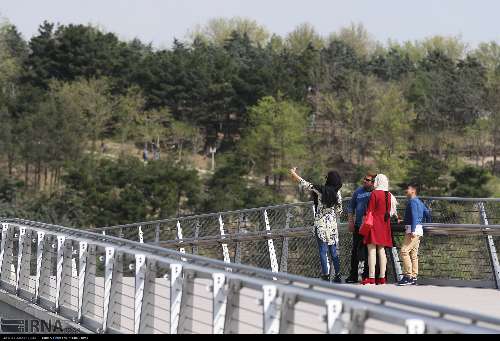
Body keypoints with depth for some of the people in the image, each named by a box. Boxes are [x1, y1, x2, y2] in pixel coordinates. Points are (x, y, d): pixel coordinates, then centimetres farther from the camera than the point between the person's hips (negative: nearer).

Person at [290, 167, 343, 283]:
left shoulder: (319, 189, -12)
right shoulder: (337, 193, -1)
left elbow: (304, 184, -1)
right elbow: (339, 210, 7)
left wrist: (294, 174, 14)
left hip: (321, 223, -4)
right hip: (332, 224, 4)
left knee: (323, 251, -2)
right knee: (334, 251, 10)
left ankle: (326, 276, -6)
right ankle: (338, 276, 11)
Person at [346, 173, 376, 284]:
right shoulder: (358, 192, 9)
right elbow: (351, 208, 15)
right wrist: (351, 221, 7)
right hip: (358, 225, 3)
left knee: (369, 250, 2)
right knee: (355, 250, 3)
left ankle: (367, 274, 10)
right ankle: (353, 275, 7)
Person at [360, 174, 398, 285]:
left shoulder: (375, 193, -9)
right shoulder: (389, 195, 9)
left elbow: (370, 210, -10)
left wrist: (366, 224, -5)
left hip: (374, 225, -6)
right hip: (385, 225, 6)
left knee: (371, 250, -7)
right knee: (381, 250, 10)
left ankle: (371, 278, -13)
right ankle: (382, 277, 8)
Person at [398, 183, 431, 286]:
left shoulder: (412, 201, -10)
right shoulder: (419, 202, 18)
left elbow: (414, 216, -20)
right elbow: (427, 213, 24)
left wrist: (412, 230, -25)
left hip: (413, 230, -10)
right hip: (419, 230, 10)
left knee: (404, 251, -13)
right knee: (413, 254, 9)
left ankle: (408, 276, -17)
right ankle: (414, 277, 9)